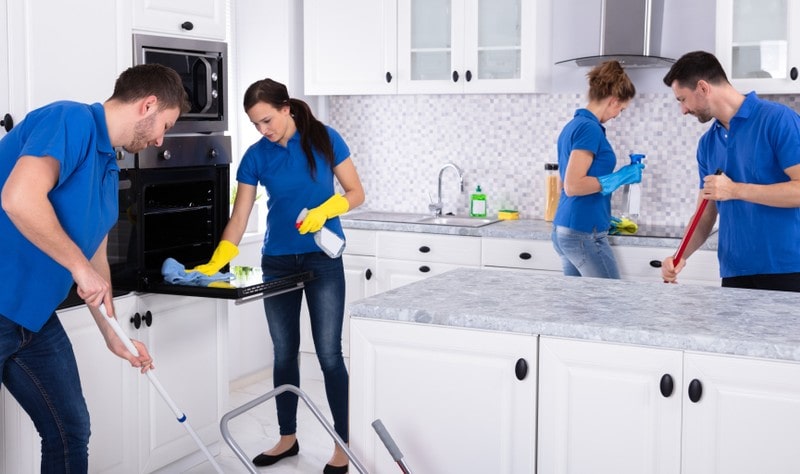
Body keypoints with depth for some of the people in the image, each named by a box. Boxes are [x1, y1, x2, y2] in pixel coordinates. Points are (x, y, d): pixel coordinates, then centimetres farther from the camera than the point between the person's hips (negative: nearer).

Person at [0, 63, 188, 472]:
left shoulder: (108, 169, 14)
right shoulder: (72, 120, -14)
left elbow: (94, 256, 22)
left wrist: (114, 335, 24)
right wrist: (79, 266, -19)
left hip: (35, 316, 9)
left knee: (71, 430, 13)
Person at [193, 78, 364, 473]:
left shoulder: (324, 139, -7)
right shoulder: (256, 156, -2)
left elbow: (355, 193, -3)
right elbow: (238, 219, -4)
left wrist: (324, 210, -22)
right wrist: (215, 264, -16)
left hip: (323, 260, -3)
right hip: (277, 262, 3)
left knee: (328, 353, -4)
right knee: (284, 353, 10)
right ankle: (287, 438, 25)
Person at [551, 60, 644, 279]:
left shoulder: (573, 125, 15)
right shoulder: (590, 128, -14)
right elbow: (572, 186, -21)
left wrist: (603, 218, 31)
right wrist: (619, 178, -14)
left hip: (563, 230, 10)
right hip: (584, 234, -10)